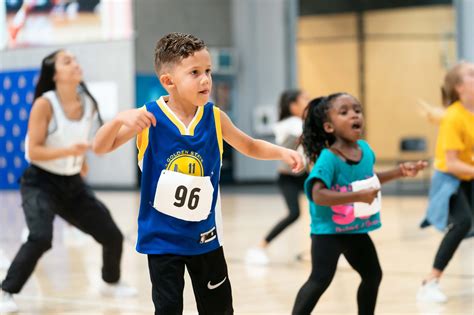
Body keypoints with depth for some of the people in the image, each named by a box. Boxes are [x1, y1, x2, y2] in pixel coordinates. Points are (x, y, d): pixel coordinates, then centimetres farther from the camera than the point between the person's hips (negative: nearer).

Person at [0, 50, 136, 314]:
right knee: (40, 239, -28)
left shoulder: (88, 103, -2)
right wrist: (69, 151, -33)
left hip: (72, 184, 6)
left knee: (112, 235, 6)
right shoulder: (44, 104, -19)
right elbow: (33, 151, -22)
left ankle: (111, 283, 33)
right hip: (40, 183, -6)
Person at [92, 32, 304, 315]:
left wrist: (282, 152, -6)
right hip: (162, 237, -3)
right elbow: (100, 148, -12)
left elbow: (250, 146, 12)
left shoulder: (214, 117, -5)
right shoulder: (149, 117, -13)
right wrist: (120, 119, -31)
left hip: (205, 235, 3)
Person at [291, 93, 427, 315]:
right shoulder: (328, 158, -25)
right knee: (320, 279, -18)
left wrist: (400, 171, 10)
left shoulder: (364, 149, -2)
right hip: (328, 230, -8)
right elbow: (318, 195, -35)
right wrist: (358, 196, -38)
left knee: (372, 275, 21)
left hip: (356, 229, 8)